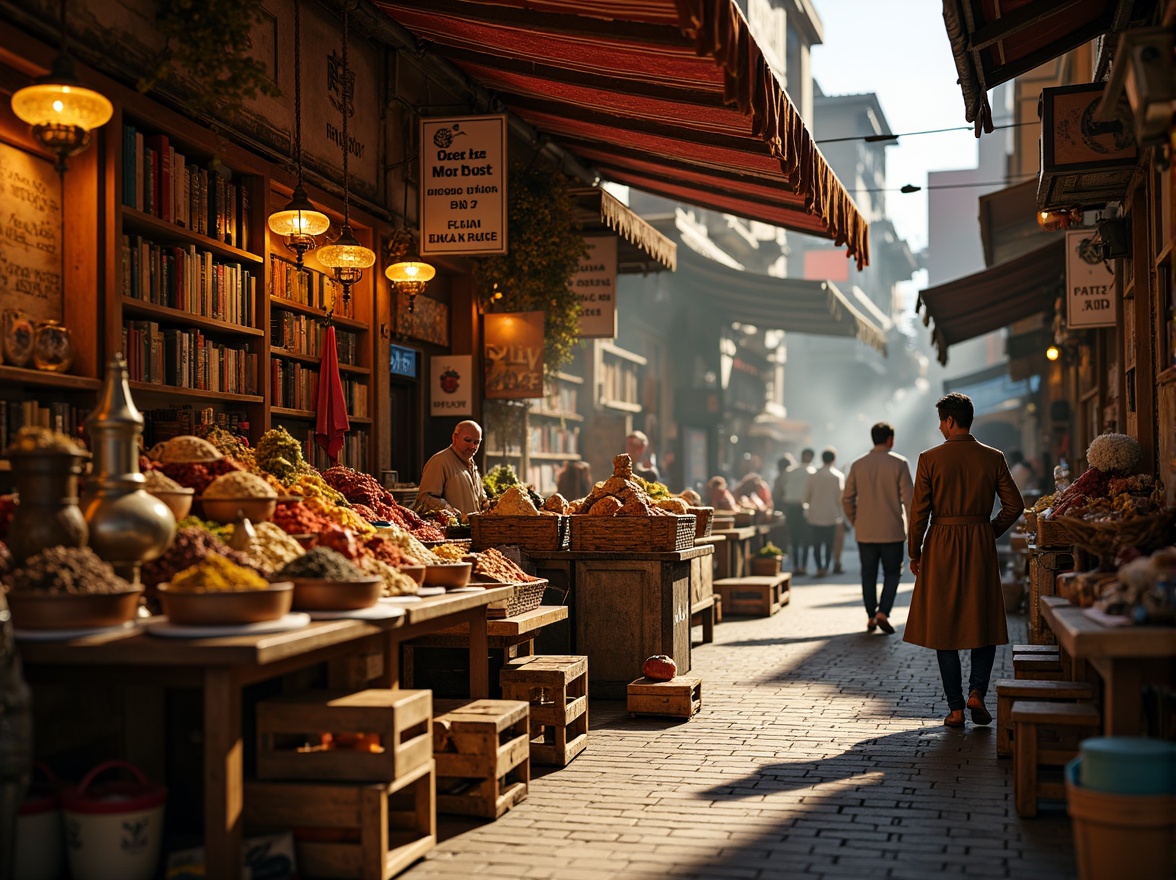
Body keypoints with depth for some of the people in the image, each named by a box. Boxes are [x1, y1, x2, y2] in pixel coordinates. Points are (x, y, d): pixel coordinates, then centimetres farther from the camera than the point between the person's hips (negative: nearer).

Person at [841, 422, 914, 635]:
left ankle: (871, 617, 11)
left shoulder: (858, 465, 2)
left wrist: (854, 521, 17)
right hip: (892, 531, -2)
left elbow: (847, 498, 4)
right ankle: (883, 612, -7)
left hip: (865, 532, 2)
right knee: (892, 573, 8)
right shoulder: (899, 463, -7)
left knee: (868, 574, 11)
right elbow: (908, 498, -9)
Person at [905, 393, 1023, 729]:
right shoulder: (993, 458, 0)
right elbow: (1014, 505, 2)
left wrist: (914, 553, 5)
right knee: (984, 623, 14)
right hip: (981, 546, 2)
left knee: (944, 626, 6)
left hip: (941, 548, -1)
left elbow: (919, 511, -6)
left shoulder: (930, 459, -7)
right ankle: (976, 691, -4)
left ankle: (956, 708, 5)